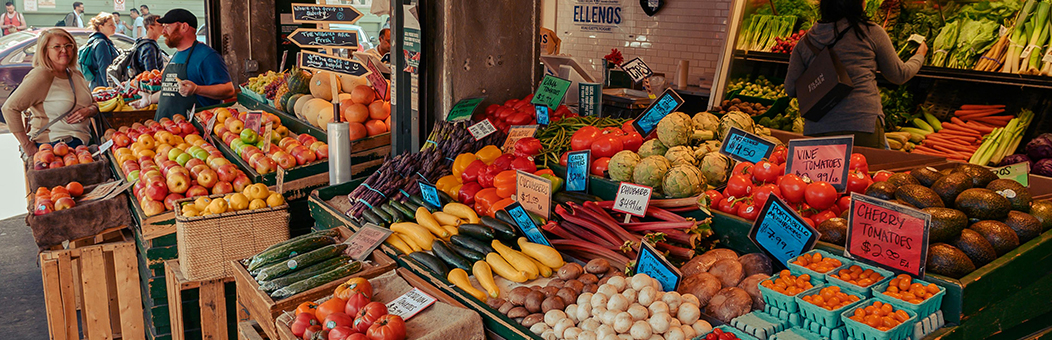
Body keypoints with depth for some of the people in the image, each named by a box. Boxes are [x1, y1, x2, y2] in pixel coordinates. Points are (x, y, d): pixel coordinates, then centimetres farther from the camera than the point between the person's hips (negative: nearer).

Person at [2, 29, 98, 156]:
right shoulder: (41, 76, -10)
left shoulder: (76, 75, 12)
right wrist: (27, 145, -15)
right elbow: (10, 108, -15)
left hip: (81, 145, 7)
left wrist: (88, 111, -3)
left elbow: (93, 105, 22)